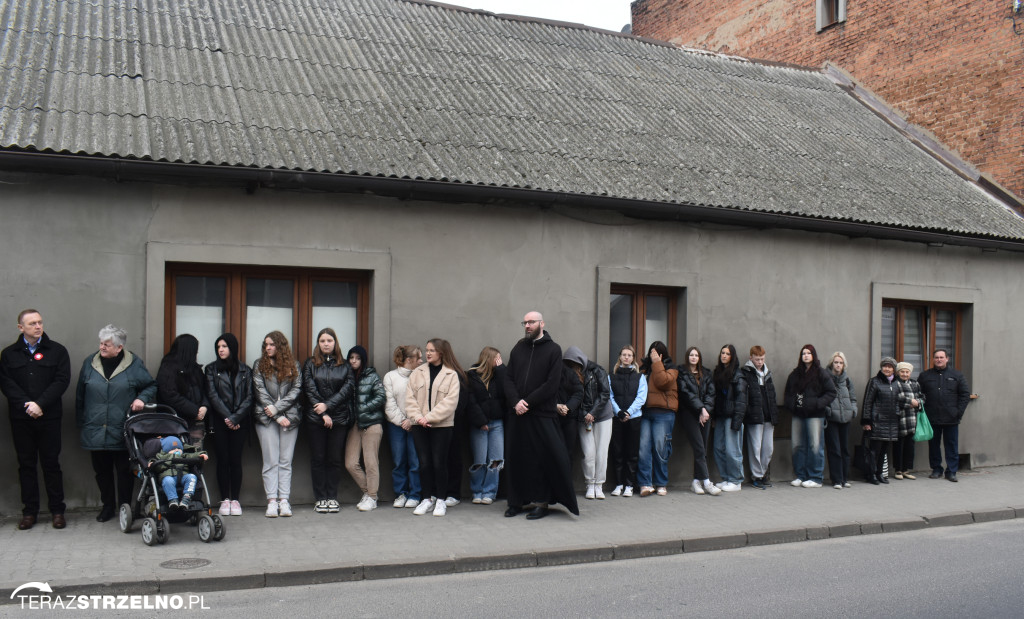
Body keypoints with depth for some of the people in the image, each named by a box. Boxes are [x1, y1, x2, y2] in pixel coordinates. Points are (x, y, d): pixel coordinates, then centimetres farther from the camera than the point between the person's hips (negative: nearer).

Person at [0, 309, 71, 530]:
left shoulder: (57, 351, 4)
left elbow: (62, 381, -5)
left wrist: (40, 404, -15)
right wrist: (26, 404, -15)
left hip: (49, 418, -1)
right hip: (20, 418, 2)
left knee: (51, 463, 3)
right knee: (26, 464, 7)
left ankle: (57, 511, 10)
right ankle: (29, 511, 15)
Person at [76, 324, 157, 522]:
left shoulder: (134, 364, -2)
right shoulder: (90, 363, 6)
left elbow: (152, 386, 8)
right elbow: (80, 396, 13)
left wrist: (142, 398, -12)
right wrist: (81, 422, 13)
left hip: (123, 432, -3)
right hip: (96, 430, 3)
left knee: (125, 472, 3)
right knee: (102, 471, 11)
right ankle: (108, 506, 26)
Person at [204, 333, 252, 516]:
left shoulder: (245, 370, 9)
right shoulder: (211, 369, 7)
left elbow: (249, 397, 2)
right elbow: (212, 396, -2)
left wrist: (235, 418, -10)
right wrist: (227, 417, -11)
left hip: (240, 423, 0)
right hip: (219, 422, 0)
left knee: (236, 459, 0)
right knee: (223, 459, -1)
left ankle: (235, 499, 4)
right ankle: (225, 499, 5)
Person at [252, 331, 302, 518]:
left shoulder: (293, 365, 10)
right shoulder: (259, 365, 9)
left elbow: (296, 390, 1)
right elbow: (260, 391, 0)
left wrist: (277, 408, -11)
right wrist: (277, 417, -9)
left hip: (290, 417, 1)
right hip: (266, 418, -1)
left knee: (286, 461, 1)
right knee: (271, 461, -3)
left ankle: (284, 500, 3)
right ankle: (272, 501, -2)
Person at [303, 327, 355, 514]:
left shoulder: (344, 365, 9)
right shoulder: (310, 364, 7)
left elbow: (348, 388, -2)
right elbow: (309, 390, -1)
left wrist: (328, 405, -13)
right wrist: (323, 414, -10)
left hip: (339, 418, 1)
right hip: (316, 419, 0)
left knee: (334, 459, 3)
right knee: (318, 459, 2)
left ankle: (332, 497, 10)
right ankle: (320, 498, 8)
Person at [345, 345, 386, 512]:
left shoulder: (372, 376, 1)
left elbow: (380, 397, -5)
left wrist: (363, 409, -10)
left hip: (371, 423, -4)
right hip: (354, 423, 4)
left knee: (371, 461, -3)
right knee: (350, 464, 0)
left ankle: (372, 498, 7)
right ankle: (367, 491, 18)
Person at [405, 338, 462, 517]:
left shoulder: (451, 375, -2)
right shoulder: (417, 373, 9)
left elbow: (450, 401, -11)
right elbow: (409, 398, 4)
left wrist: (429, 417, -16)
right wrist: (418, 417, -12)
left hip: (441, 425, -3)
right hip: (420, 426, 3)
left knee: (439, 463, 0)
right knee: (424, 462, 5)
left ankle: (440, 500, 13)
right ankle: (427, 499, 17)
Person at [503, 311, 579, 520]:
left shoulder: (553, 350, -1)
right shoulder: (518, 349, 12)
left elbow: (552, 384, -9)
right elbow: (509, 379, 7)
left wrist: (527, 402, -13)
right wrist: (515, 402, -10)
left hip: (543, 415, -4)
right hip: (519, 414, 4)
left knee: (544, 459, 1)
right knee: (517, 458, 8)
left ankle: (542, 502, 11)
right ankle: (518, 501, 17)